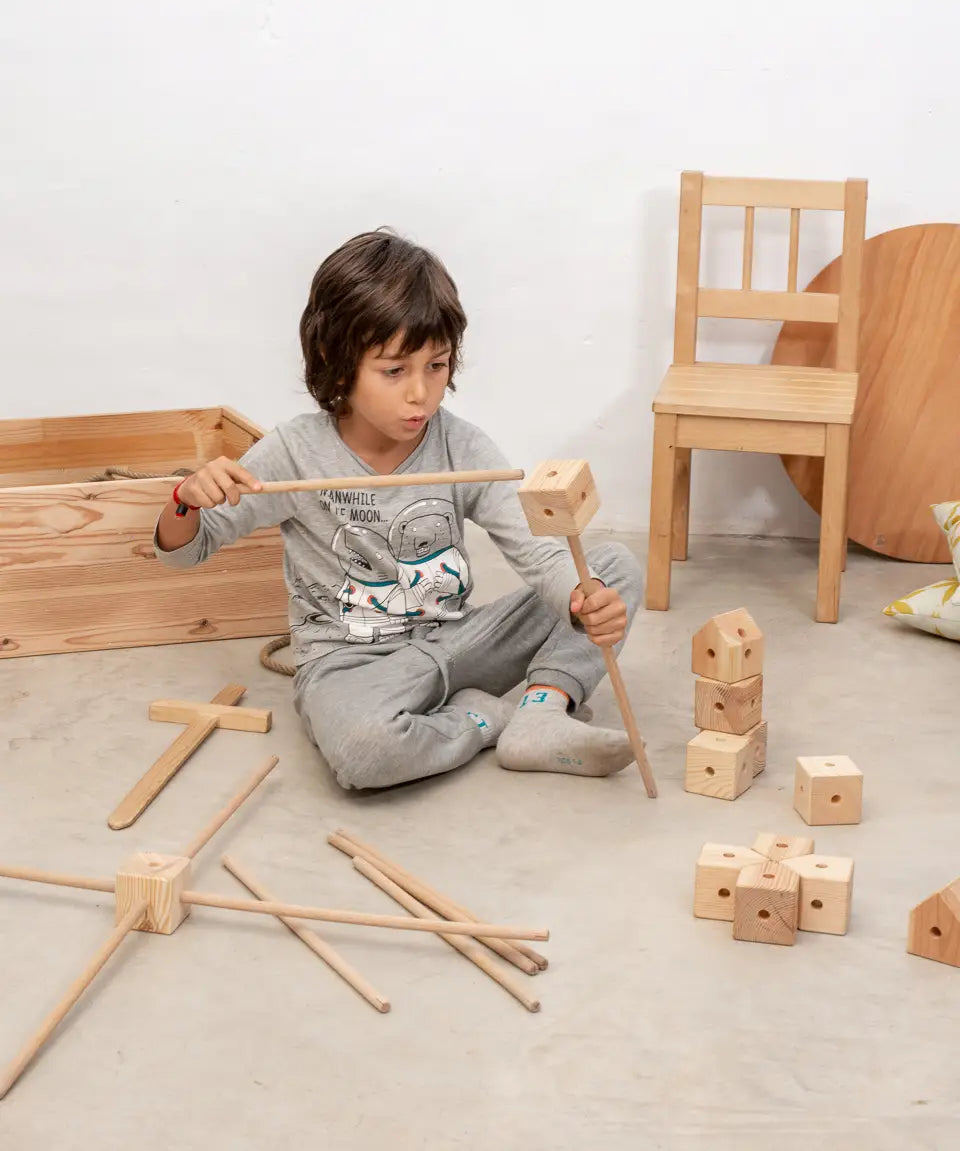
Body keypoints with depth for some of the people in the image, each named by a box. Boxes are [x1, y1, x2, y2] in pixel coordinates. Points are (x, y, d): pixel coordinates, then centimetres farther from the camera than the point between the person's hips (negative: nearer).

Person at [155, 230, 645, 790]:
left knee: (617, 566, -9)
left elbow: (538, 551, -16)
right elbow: (184, 549, -1)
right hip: (351, 663, -3)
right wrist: (190, 498, -26)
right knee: (362, 749, -41)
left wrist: (587, 600, -40)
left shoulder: (464, 447, -7)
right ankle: (487, 718, -11)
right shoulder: (297, 453, -10)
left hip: (455, 642, 3)